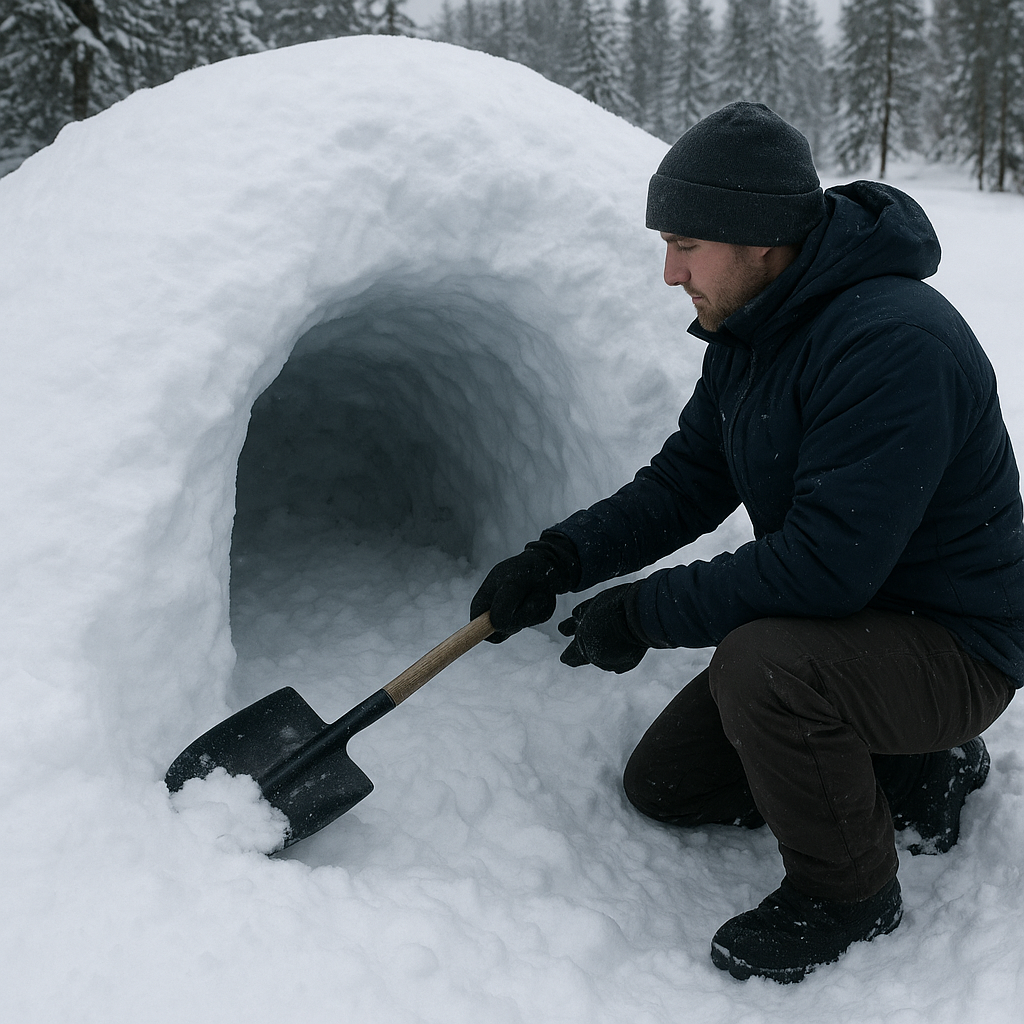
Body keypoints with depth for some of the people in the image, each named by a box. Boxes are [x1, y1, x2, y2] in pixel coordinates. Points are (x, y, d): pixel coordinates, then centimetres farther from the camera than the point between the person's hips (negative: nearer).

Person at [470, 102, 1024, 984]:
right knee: (663, 786, 11)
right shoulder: (748, 333, 0)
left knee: (758, 665, -37)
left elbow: (825, 562, -35)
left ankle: (848, 890, -8)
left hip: (952, 645, -9)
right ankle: (910, 771, 20)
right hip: (835, 618, 9)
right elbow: (685, 481, 4)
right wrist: (556, 562, -10)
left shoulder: (894, 344, -31)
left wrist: (644, 613, -26)